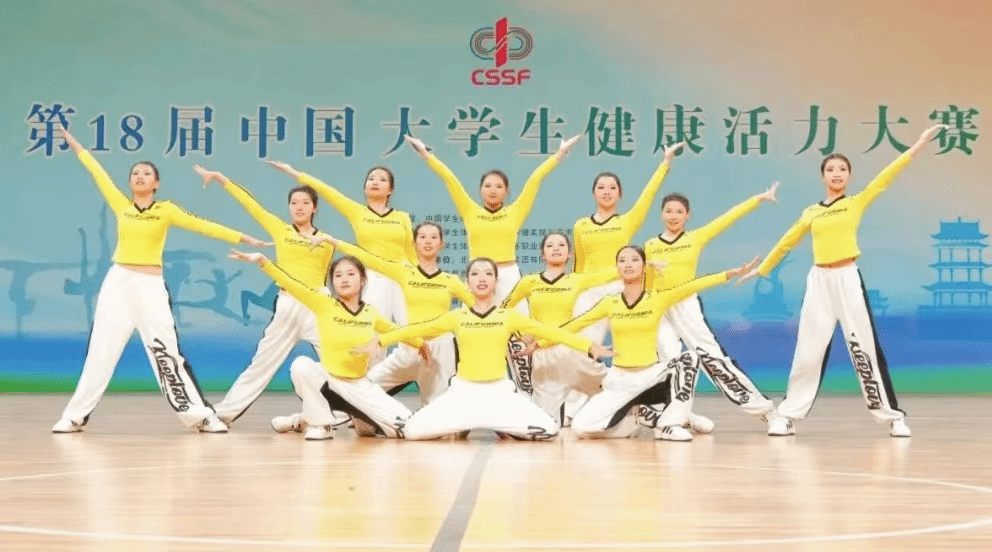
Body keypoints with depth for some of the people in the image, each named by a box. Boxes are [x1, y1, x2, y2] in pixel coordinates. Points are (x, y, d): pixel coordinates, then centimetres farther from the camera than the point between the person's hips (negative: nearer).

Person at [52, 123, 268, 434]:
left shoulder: (166, 210, 1)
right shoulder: (121, 206, 8)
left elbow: (203, 226, -4)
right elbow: (99, 174, 14)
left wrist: (242, 238, -10)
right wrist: (76, 146, 20)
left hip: (151, 287, -2)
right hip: (118, 283, 2)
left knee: (167, 352, -4)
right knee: (100, 351, 1)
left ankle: (201, 416, 1)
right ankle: (75, 416, 6)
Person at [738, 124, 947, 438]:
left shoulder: (857, 203, 5)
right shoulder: (810, 213, 12)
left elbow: (887, 176, -4)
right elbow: (786, 243, 23)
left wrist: (919, 144, -13)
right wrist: (762, 269, 30)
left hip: (848, 279, -2)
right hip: (819, 282, 2)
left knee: (865, 348, -2)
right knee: (808, 351, 3)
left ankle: (893, 416, 6)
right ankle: (787, 417, 8)